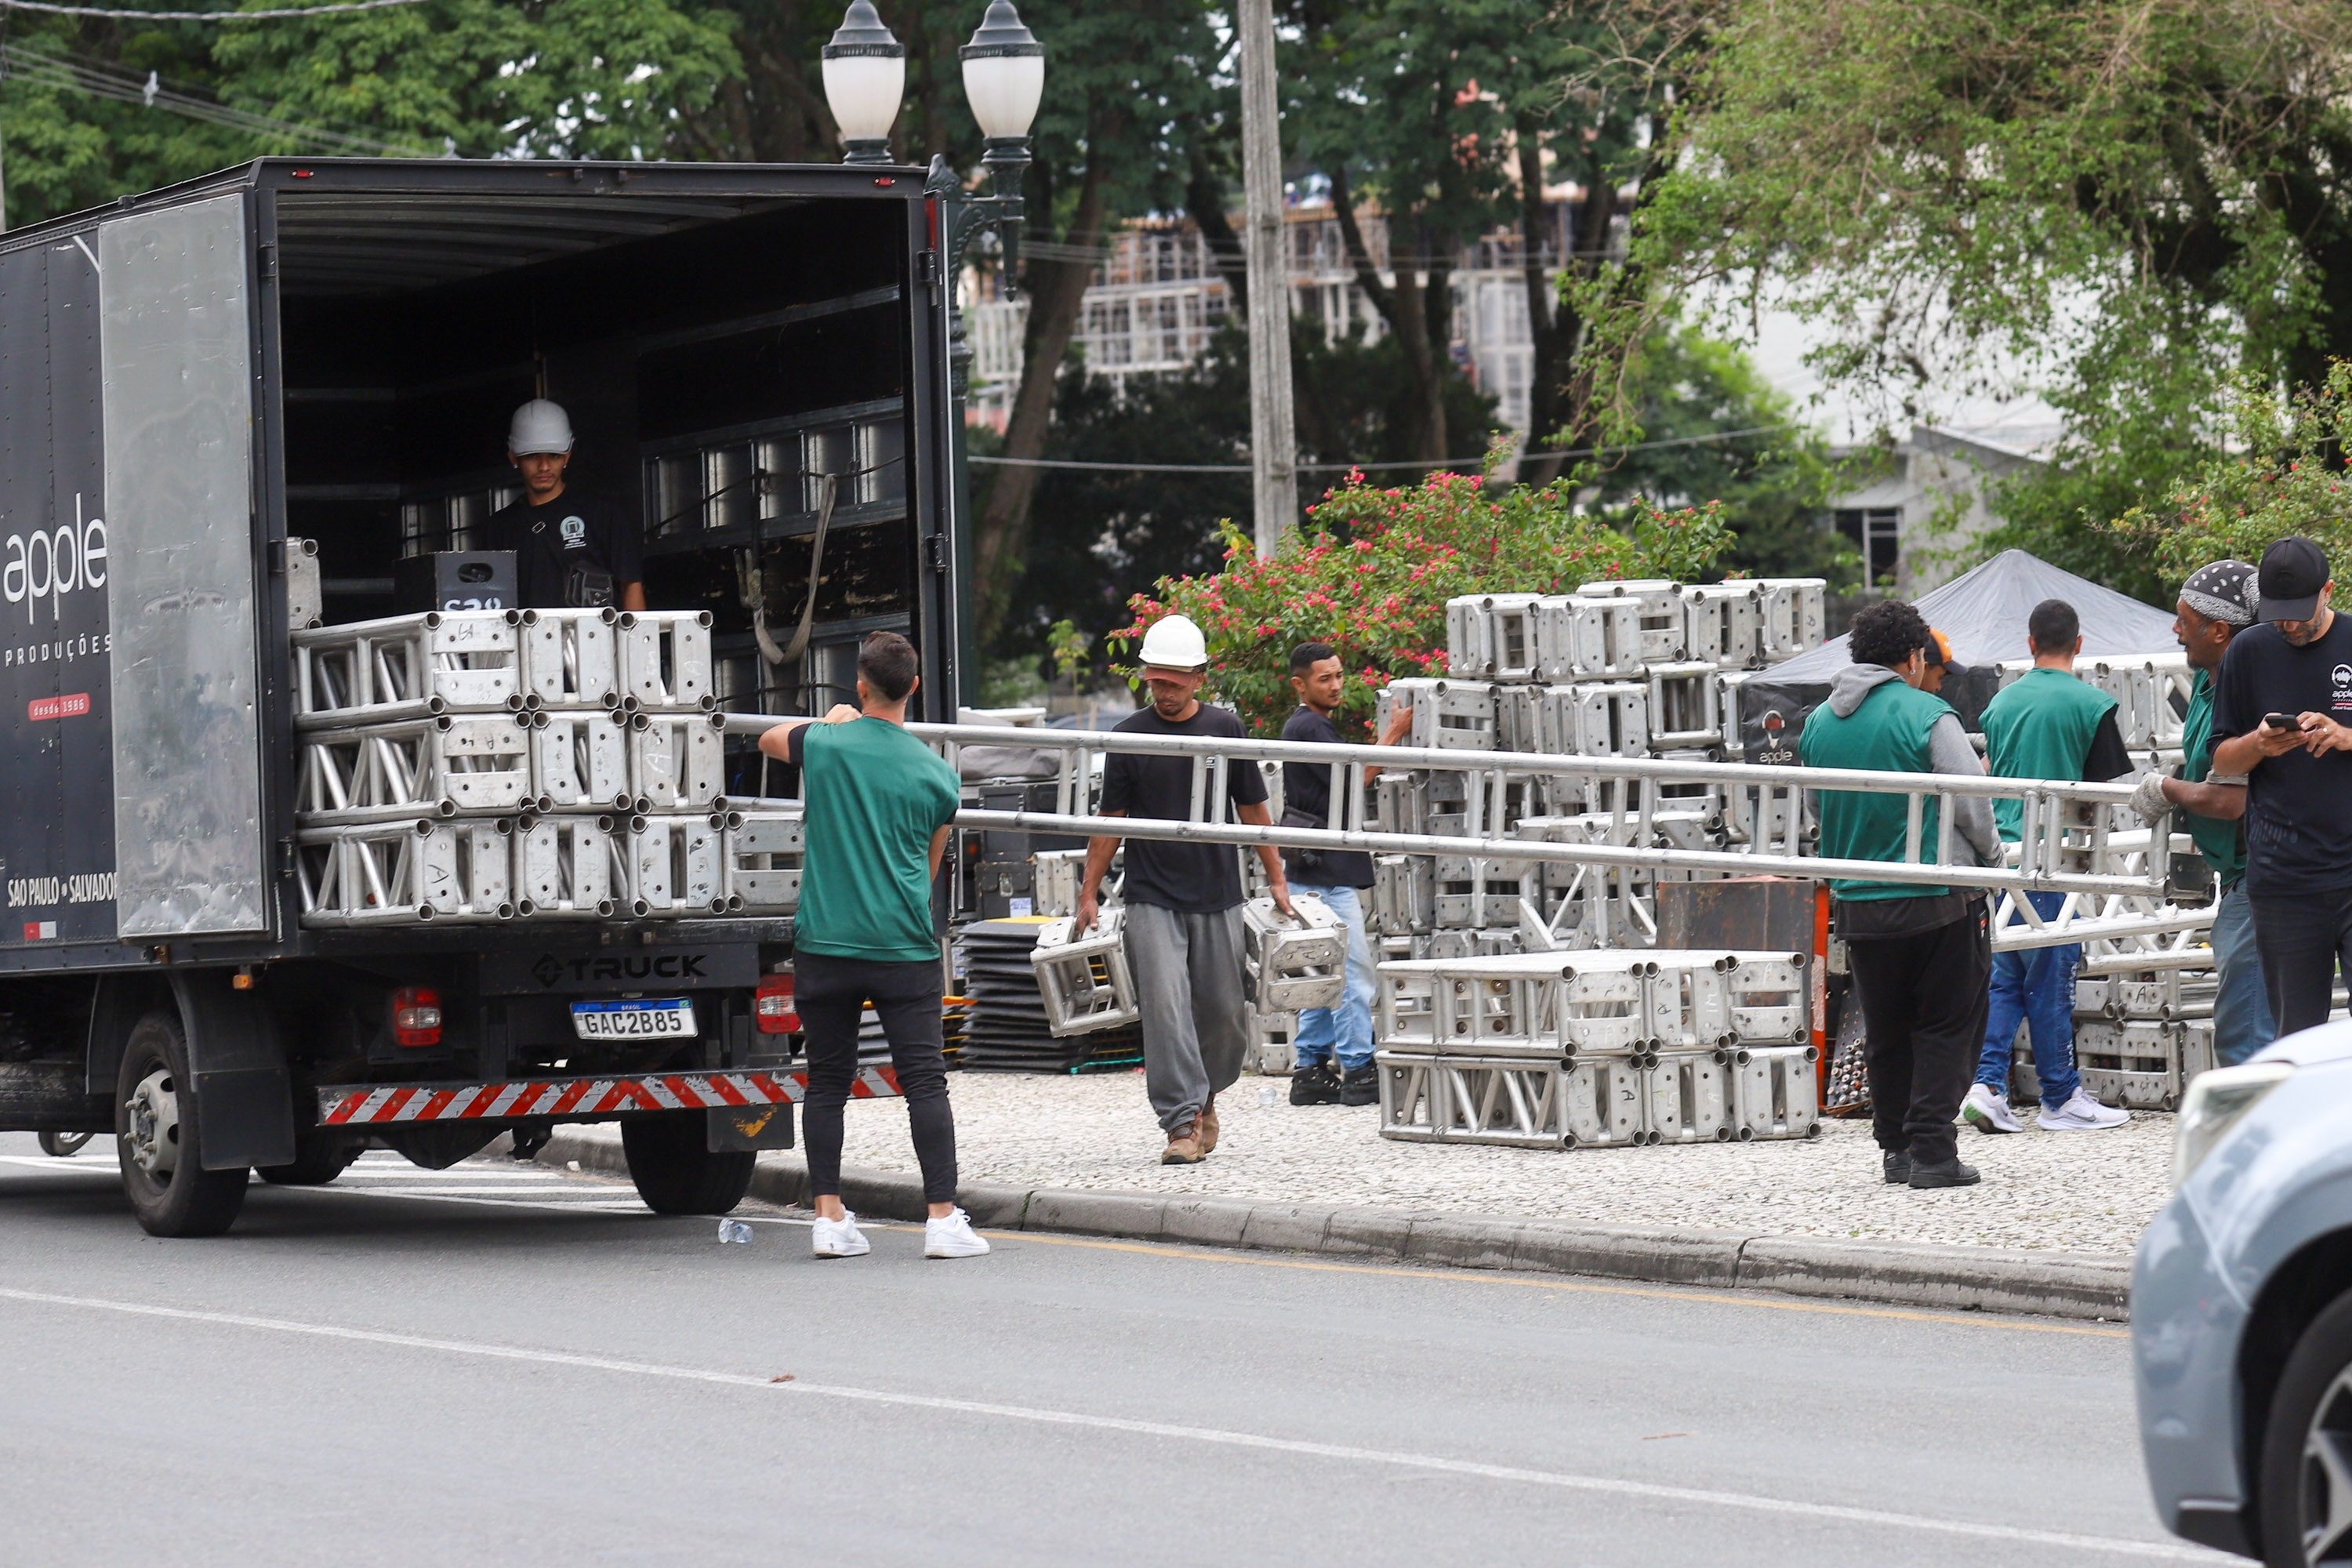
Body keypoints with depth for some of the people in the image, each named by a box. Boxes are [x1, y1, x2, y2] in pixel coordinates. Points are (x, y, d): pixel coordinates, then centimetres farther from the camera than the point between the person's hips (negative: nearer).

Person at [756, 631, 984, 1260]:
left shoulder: (823, 744, -1)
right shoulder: (939, 777, 3)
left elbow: (769, 739, 24)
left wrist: (835, 720, 37)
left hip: (824, 943, 0)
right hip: (905, 947, 0)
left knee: (827, 1082, 9)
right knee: (924, 1082, -1)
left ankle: (828, 1215, 7)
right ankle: (943, 1218, -6)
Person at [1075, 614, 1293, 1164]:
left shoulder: (1224, 730, 4)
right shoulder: (1130, 737, 1)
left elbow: (1253, 809, 11)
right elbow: (1110, 823, 5)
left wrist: (1277, 880, 11)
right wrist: (1089, 893, 3)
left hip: (1217, 897, 2)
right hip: (1151, 898, -2)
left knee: (1223, 1011, 8)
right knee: (1165, 1006, -12)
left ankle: (1205, 1097, 32)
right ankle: (1182, 1122, -13)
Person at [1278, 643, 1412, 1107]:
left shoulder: (1316, 726, 21)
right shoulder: (1306, 728, -12)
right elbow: (1354, 778, -17)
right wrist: (1394, 733, -12)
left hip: (1322, 872, 11)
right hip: (1325, 872, -11)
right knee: (1352, 973, -10)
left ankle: (1310, 1070, 13)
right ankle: (1358, 1071, -10)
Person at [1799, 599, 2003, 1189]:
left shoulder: (1820, 722, 7)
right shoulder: (1925, 714, -11)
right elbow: (1971, 802, -11)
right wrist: (1991, 856, 8)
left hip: (1856, 901, 5)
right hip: (1936, 898, -5)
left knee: (1886, 1032, 15)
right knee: (1945, 1028, 3)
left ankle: (1896, 1147, 16)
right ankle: (1931, 1148, -4)